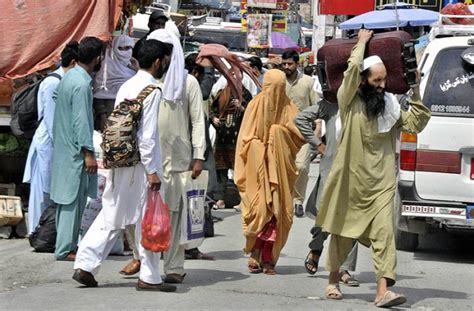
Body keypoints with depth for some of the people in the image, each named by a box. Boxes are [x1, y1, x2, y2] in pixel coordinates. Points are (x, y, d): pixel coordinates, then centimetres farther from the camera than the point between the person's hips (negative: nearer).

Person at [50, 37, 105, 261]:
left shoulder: (69, 77, 10)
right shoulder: (82, 84, -19)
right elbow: (81, 121, -21)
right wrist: (88, 153, -20)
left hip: (63, 147, 10)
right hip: (75, 150, -10)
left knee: (67, 199, 13)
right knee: (73, 200, -5)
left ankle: (66, 244, 19)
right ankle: (65, 249, -3)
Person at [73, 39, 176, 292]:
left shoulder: (126, 87, 12)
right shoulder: (151, 90, -13)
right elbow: (146, 135, -18)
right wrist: (152, 171, -16)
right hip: (141, 165, -8)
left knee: (111, 217, 11)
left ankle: (85, 265, 5)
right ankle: (149, 277, 8)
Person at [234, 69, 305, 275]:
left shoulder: (255, 105, -5)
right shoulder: (288, 107, -5)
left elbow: (244, 138, -6)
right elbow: (301, 135, -8)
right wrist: (279, 130, 0)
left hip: (257, 166, 0)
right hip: (280, 168, 0)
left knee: (258, 208, 7)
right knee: (276, 210, 5)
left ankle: (255, 256, 3)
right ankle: (267, 259, 3)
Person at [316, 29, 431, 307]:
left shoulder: (390, 105, 9)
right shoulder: (350, 101, -4)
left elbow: (415, 125, 2)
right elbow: (352, 68, -17)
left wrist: (416, 93, -4)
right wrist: (362, 42, -4)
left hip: (382, 183, 2)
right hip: (351, 181, -2)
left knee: (384, 233, -11)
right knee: (343, 233, 12)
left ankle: (383, 290, -18)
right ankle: (334, 281, 32)